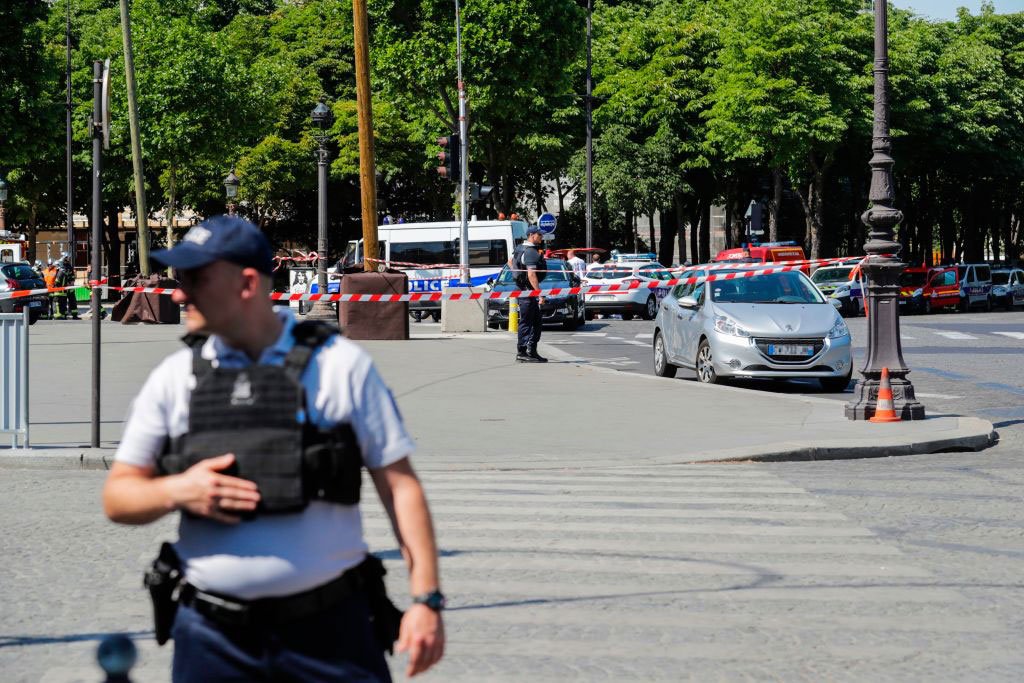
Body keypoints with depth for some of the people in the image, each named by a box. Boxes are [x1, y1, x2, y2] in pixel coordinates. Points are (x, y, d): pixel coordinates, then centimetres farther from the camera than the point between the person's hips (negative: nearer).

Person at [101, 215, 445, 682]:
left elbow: (398, 484, 0)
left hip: (332, 627, -2)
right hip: (213, 637, 2)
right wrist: (177, 491, -10)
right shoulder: (174, 377, 7)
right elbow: (117, 496, 12)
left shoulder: (341, 364, 1)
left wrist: (427, 598, -7)